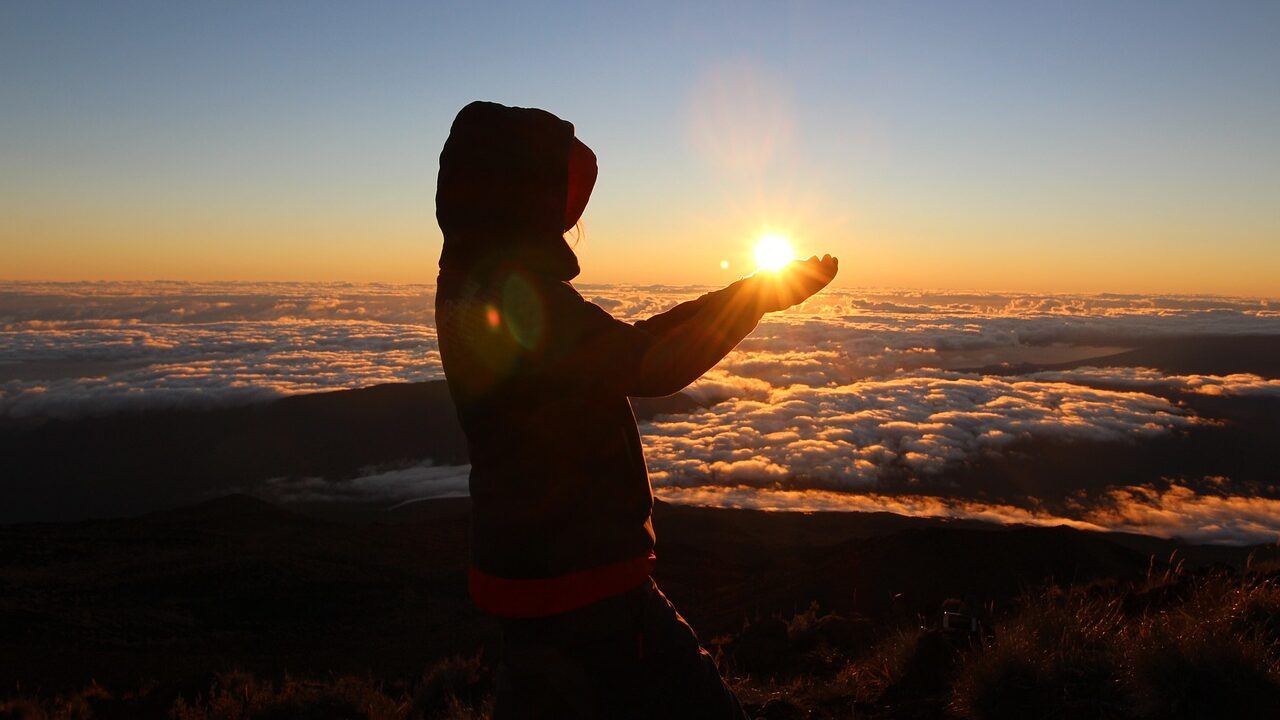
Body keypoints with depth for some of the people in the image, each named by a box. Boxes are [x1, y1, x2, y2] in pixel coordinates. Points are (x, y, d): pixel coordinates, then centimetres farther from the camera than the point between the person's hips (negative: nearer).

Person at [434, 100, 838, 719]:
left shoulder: (474, 279, 9)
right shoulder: (512, 286, -22)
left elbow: (620, 349, 10)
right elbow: (646, 364, -25)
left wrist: (748, 293, 7)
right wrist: (761, 295, -11)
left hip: (529, 558, 10)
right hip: (580, 581, -10)